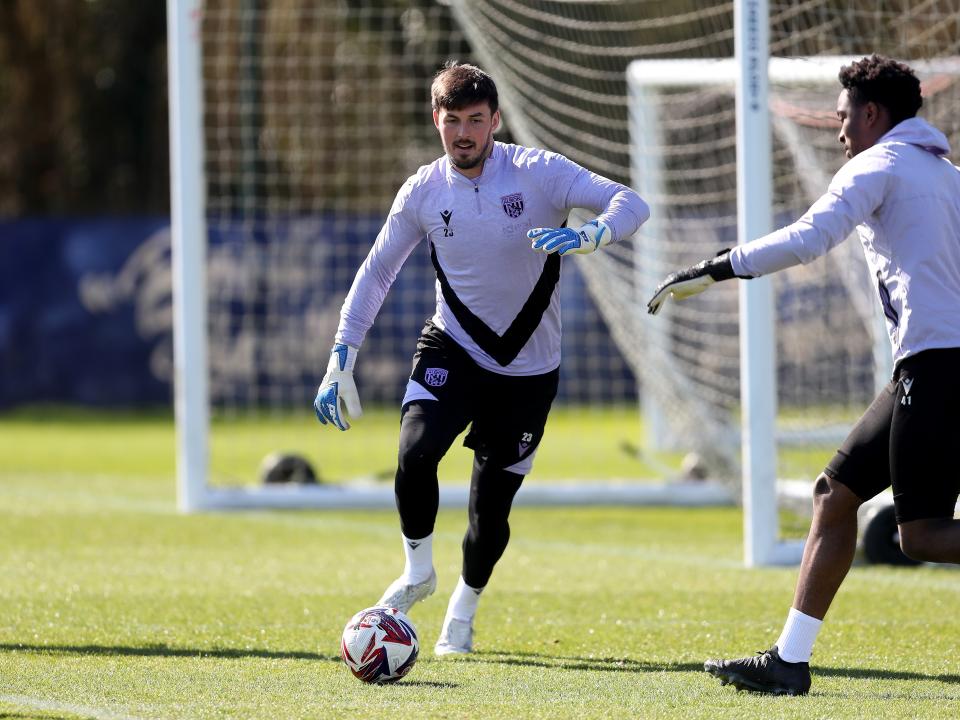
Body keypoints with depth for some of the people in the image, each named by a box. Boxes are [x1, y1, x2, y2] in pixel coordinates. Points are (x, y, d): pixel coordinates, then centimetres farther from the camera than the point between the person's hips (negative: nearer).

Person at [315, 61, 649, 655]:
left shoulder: (538, 173, -14)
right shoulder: (424, 192, -5)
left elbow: (631, 204, -19)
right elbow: (377, 272, 6)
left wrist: (588, 236, -41)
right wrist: (342, 360, 0)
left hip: (528, 368, -1)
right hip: (452, 350, 1)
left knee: (491, 503, 0)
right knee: (416, 451, -25)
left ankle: (463, 613, 28)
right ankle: (418, 572, 0)